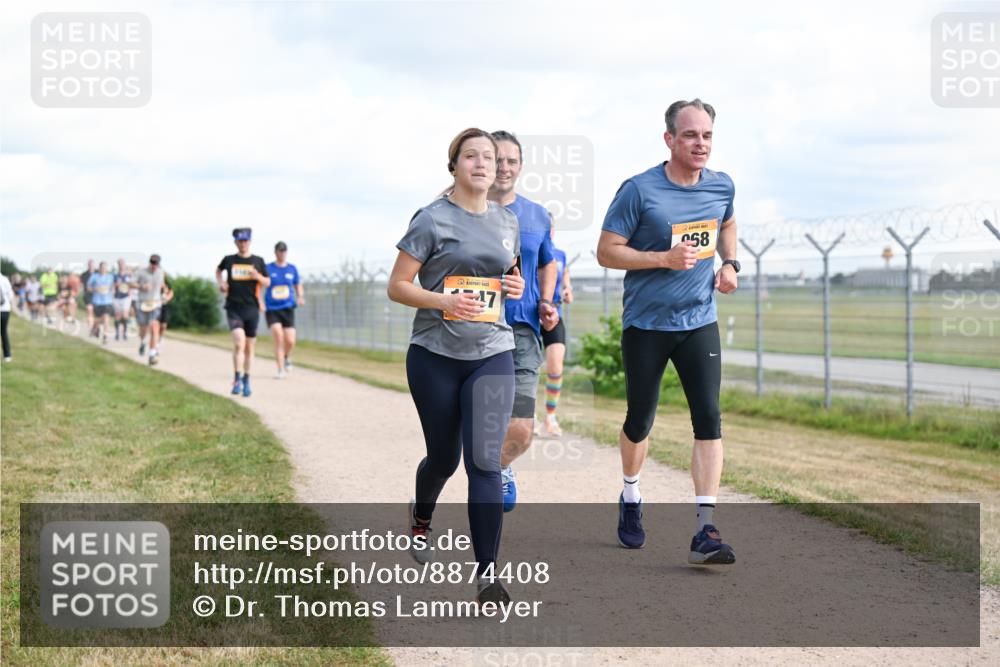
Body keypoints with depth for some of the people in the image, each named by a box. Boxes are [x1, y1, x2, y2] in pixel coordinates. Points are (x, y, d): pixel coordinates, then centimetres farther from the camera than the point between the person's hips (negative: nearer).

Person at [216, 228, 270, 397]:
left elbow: (267, 282, 10)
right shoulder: (229, 260, 4)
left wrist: (257, 276, -11)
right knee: (239, 342, -20)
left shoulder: (258, 261, 4)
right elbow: (218, 270, 25)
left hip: (252, 308, 2)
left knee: (249, 347, 9)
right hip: (234, 308, -2)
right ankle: (237, 380, -14)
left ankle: (246, 381, 23)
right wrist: (220, 283, 7)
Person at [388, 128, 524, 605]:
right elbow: (397, 286, -7)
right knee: (443, 458, 11)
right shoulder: (432, 220, -6)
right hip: (435, 356, -2)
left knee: (485, 462, -10)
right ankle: (420, 521, 46)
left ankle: (486, 575, -10)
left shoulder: (507, 221, 9)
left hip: (492, 355, 2)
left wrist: (516, 286, 2)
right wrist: (445, 300, -23)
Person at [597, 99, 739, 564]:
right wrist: (664, 258, -21)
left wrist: (730, 264, 7)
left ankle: (705, 532, -14)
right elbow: (606, 251, -10)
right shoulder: (639, 190, -12)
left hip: (699, 323, 3)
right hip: (645, 324, -3)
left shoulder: (722, 186, 3)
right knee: (640, 421, 10)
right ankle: (630, 498, 39)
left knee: (709, 419, -11)